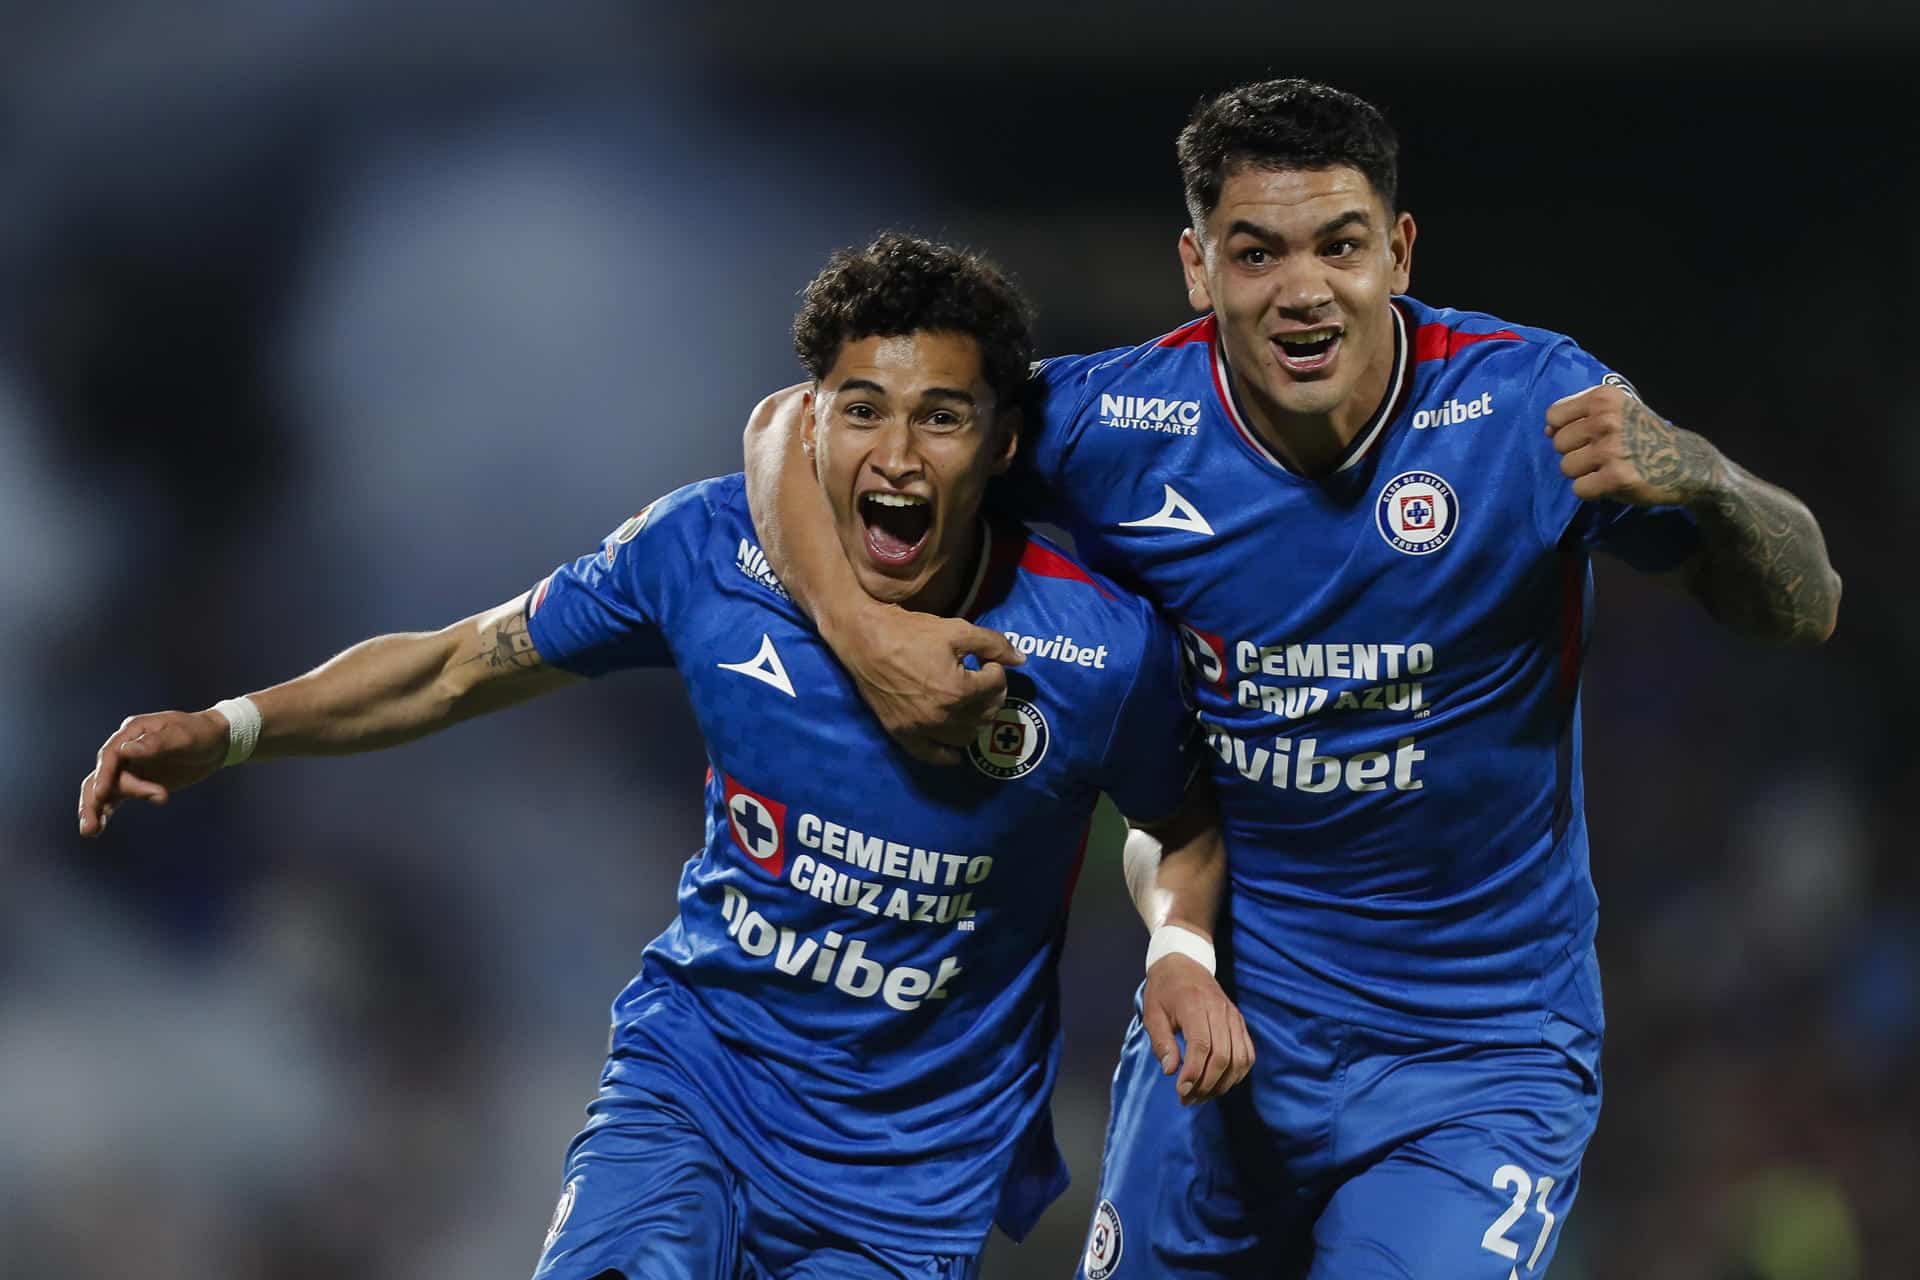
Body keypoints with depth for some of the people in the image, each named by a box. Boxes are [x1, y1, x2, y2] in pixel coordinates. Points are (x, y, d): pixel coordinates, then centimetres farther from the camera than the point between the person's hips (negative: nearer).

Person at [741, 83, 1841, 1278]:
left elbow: (1803, 611, -13)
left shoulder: (1525, 404, -16)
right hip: (1228, 1028, 3)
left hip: (1479, 1063, -3)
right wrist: (857, 628, -19)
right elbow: (796, 425, -1)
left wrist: (1698, 479, -35)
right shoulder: (1120, 426, -12)